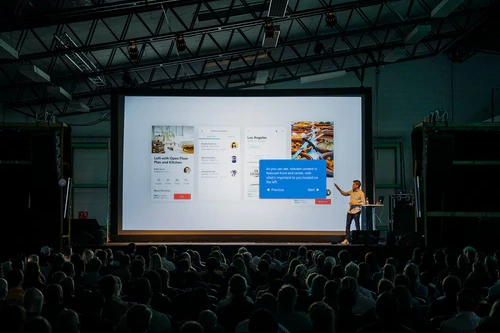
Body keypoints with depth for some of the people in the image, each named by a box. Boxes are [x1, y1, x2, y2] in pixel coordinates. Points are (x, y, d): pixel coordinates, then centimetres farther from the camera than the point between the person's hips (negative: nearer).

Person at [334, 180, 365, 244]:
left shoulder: (361, 193, -9)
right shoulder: (352, 191, 10)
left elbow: (363, 203, -13)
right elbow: (344, 193, 23)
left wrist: (355, 203, -18)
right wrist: (338, 188, 12)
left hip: (356, 212, -6)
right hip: (350, 211, 6)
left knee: (357, 226, 2)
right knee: (347, 225, 5)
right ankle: (347, 240, 9)